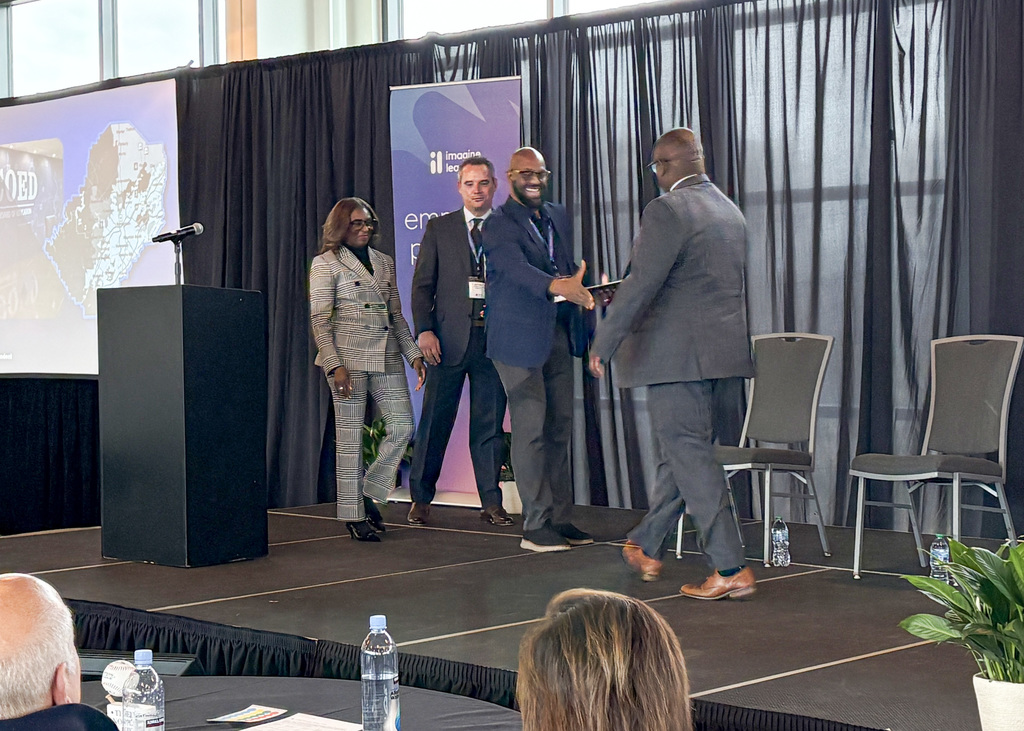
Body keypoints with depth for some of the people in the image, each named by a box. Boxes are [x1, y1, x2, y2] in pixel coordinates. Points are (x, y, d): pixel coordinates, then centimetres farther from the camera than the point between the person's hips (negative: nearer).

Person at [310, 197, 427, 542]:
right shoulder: (327, 263, 1)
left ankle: (368, 492, 16)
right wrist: (334, 365, -14)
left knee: (403, 426, -2)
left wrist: (414, 354, 9)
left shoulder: (384, 262, 18)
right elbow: (319, 320, -5)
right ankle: (353, 513, 5)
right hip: (349, 355, -6)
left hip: (386, 356, 6)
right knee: (350, 435, -2)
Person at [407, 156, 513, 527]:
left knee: (490, 424, 5)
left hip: (494, 339, 1)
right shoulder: (439, 228, 8)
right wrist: (424, 330, -7)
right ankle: (421, 499, 14)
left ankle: (491, 501, 11)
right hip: (448, 339, 0)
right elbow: (422, 285, 5)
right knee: (434, 421, 3)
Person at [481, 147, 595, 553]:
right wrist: (558, 286, -44)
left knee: (559, 429, 10)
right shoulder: (499, 224, -9)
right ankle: (536, 526, 0)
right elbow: (516, 267, -27)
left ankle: (560, 518, 17)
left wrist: (587, 290, 0)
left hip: (558, 334, 7)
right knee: (531, 431, -5)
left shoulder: (558, 217, 15)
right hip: (520, 337, -7)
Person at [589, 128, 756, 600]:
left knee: (689, 455, -5)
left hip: (676, 353, -9)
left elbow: (640, 285, -20)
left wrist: (603, 345, -14)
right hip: (721, 349, 9)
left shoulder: (667, 210, -14)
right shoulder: (729, 210, 14)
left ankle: (730, 569, -5)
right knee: (678, 451, 17)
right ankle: (646, 547, 31)